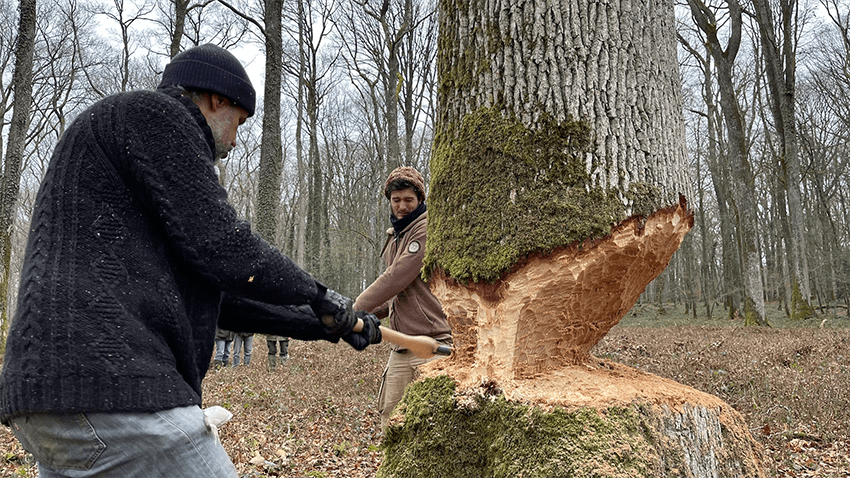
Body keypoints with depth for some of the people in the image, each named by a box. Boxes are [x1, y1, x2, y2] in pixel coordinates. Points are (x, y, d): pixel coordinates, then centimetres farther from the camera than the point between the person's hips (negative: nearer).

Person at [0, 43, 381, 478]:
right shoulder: (154, 113, 0)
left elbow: (214, 295, 25)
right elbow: (218, 245, -13)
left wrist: (320, 324, 25)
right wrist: (317, 295, 3)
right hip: (107, 387, -11)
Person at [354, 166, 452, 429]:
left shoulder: (428, 229, -10)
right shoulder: (394, 235, 18)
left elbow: (397, 278, -18)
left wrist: (357, 309, -12)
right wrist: (372, 311, 8)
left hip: (431, 343, -8)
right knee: (389, 419, 9)